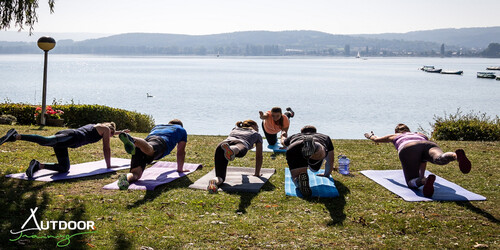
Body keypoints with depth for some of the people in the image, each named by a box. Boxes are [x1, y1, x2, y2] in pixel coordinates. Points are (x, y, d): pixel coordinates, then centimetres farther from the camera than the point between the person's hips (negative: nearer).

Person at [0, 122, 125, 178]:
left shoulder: (95, 126, 42)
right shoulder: (106, 129, 19)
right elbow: (106, 149, 21)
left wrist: (120, 132, 79)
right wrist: (108, 166, 31)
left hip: (62, 133, 8)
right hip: (71, 136, -8)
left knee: (64, 168, 3)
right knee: (45, 140, -32)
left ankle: (38, 165, -15)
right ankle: (16, 136, -49)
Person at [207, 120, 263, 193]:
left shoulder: (235, 129, 47)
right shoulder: (256, 134, 38)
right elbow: (259, 156, 40)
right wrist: (257, 173, 51)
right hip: (240, 143, -3)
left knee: (221, 177, -2)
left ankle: (215, 181, -38)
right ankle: (231, 151, -75)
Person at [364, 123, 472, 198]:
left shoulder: (395, 136, 43)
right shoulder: (420, 134, 48)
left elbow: (376, 139, 61)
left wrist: (370, 136, 84)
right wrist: (422, 174, 67)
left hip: (408, 149, -2)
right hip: (430, 145, 2)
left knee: (412, 183, -5)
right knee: (440, 159, -29)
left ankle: (425, 180, -42)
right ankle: (456, 155, -65)